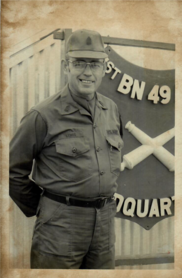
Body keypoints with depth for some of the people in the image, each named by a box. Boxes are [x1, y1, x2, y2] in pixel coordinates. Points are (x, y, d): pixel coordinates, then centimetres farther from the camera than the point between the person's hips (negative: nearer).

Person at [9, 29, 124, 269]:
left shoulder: (111, 109, 5)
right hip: (61, 224, -5)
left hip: (105, 221, 6)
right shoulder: (44, 115, -12)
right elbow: (14, 169, -6)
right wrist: (39, 209, 1)